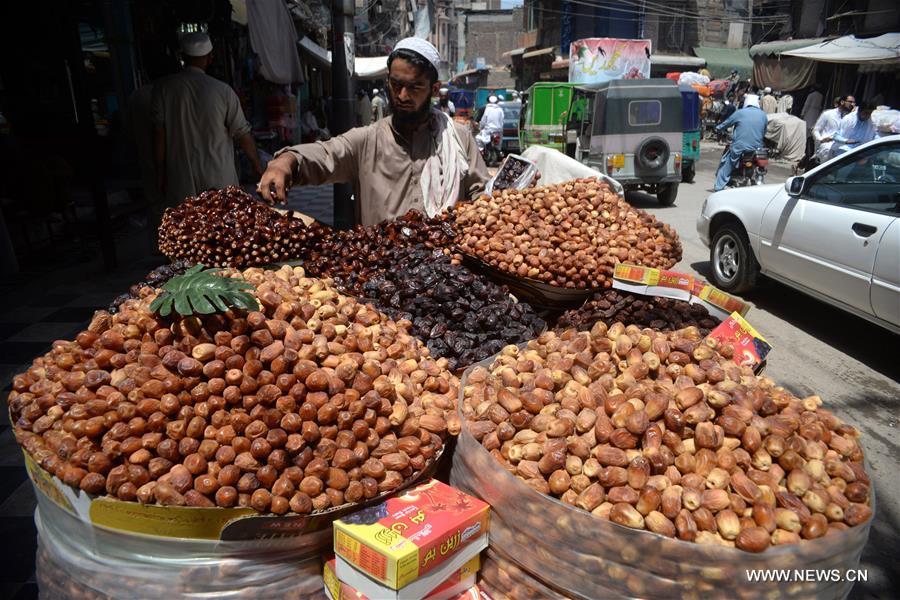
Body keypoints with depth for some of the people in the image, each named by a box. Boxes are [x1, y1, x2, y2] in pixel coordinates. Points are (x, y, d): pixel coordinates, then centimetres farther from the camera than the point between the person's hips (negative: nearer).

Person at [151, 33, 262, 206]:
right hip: (219, 178, -1)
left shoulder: (163, 89, -3)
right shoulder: (222, 90, -7)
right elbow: (242, 134, -2)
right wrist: (256, 165, 12)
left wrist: (161, 173, 6)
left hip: (181, 180, 1)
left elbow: (159, 135, -3)